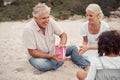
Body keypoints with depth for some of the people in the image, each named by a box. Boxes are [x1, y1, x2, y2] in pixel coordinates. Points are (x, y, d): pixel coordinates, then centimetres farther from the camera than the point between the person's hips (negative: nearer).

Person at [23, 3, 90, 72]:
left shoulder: (50, 21, -12)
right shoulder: (29, 29, -23)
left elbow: (63, 34, -3)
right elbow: (32, 52, -21)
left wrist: (62, 44, -26)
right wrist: (50, 57, -30)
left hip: (53, 52, 5)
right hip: (38, 56, -4)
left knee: (73, 48, -9)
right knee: (40, 65, -37)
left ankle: (87, 66, -18)